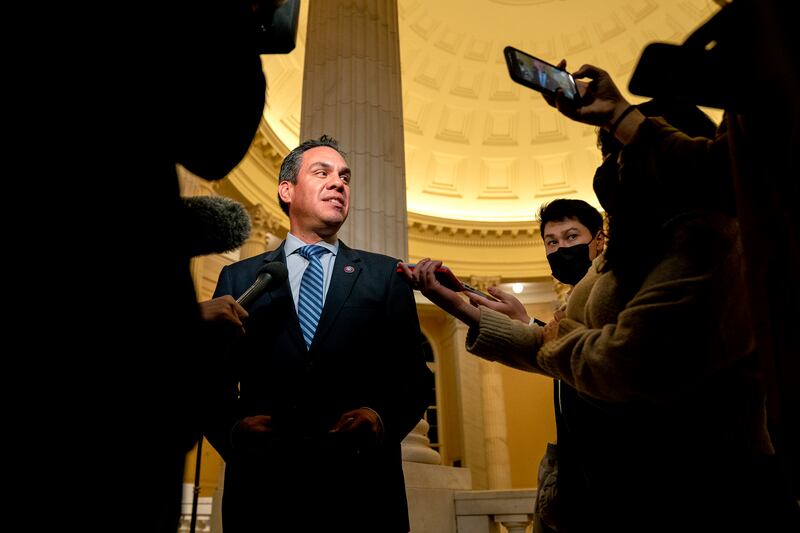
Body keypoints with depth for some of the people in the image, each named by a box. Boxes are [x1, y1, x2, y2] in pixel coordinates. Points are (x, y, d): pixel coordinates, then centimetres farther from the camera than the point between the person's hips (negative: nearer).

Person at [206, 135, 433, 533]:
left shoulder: (386, 275, 9)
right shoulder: (238, 278, 10)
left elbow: (415, 378, 5)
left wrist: (382, 419, -14)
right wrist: (235, 428, -12)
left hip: (361, 489, 0)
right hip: (261, 487, 0)